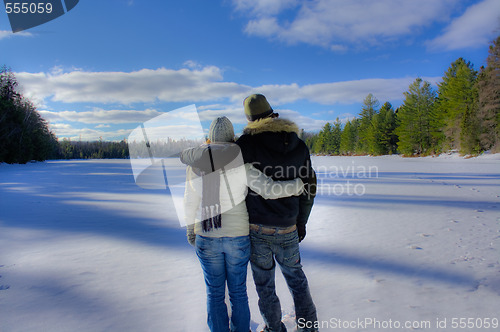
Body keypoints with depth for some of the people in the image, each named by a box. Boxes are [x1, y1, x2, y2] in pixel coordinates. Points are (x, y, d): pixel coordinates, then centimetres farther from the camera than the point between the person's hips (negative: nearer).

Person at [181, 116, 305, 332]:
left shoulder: (195, 163, -5)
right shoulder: (241, 162, -14)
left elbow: (191, 202, 3)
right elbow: (269, 189, -18)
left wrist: (190, 229, 17)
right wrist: (298, 185, -2)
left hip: (206, 237, 1)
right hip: (237, 236, -1)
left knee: (215, 293, 16)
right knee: (238, 292, 18)